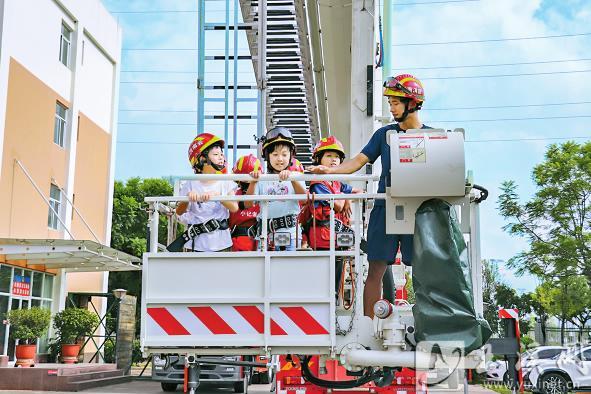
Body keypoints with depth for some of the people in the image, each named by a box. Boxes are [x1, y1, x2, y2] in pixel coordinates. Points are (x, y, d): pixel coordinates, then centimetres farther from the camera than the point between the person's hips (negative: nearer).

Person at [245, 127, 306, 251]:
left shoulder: (295, 177, 7)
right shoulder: (262, 179, 8)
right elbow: (248, 204, 0)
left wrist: (292, 179, -26)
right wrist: (253, 182, -15)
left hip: (290, 235, -1)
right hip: (267, 237, 1)